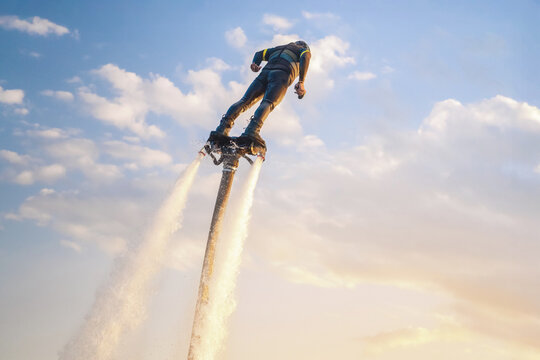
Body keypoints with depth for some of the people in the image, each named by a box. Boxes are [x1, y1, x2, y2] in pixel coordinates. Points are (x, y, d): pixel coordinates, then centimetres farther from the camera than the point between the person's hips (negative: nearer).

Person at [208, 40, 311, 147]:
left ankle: (222, 128, -25)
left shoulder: (278, 48, 43)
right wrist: (301, 82, -7)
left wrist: (255, 63, 9)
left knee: (245, 101, -5)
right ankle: (252, 130, -51)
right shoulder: (305, 50, 28)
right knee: (268, 103, -25)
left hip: (265, 72, 5)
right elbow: (305, 57, 4)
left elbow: (260, 54, 29)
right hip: (282, 75, -5)